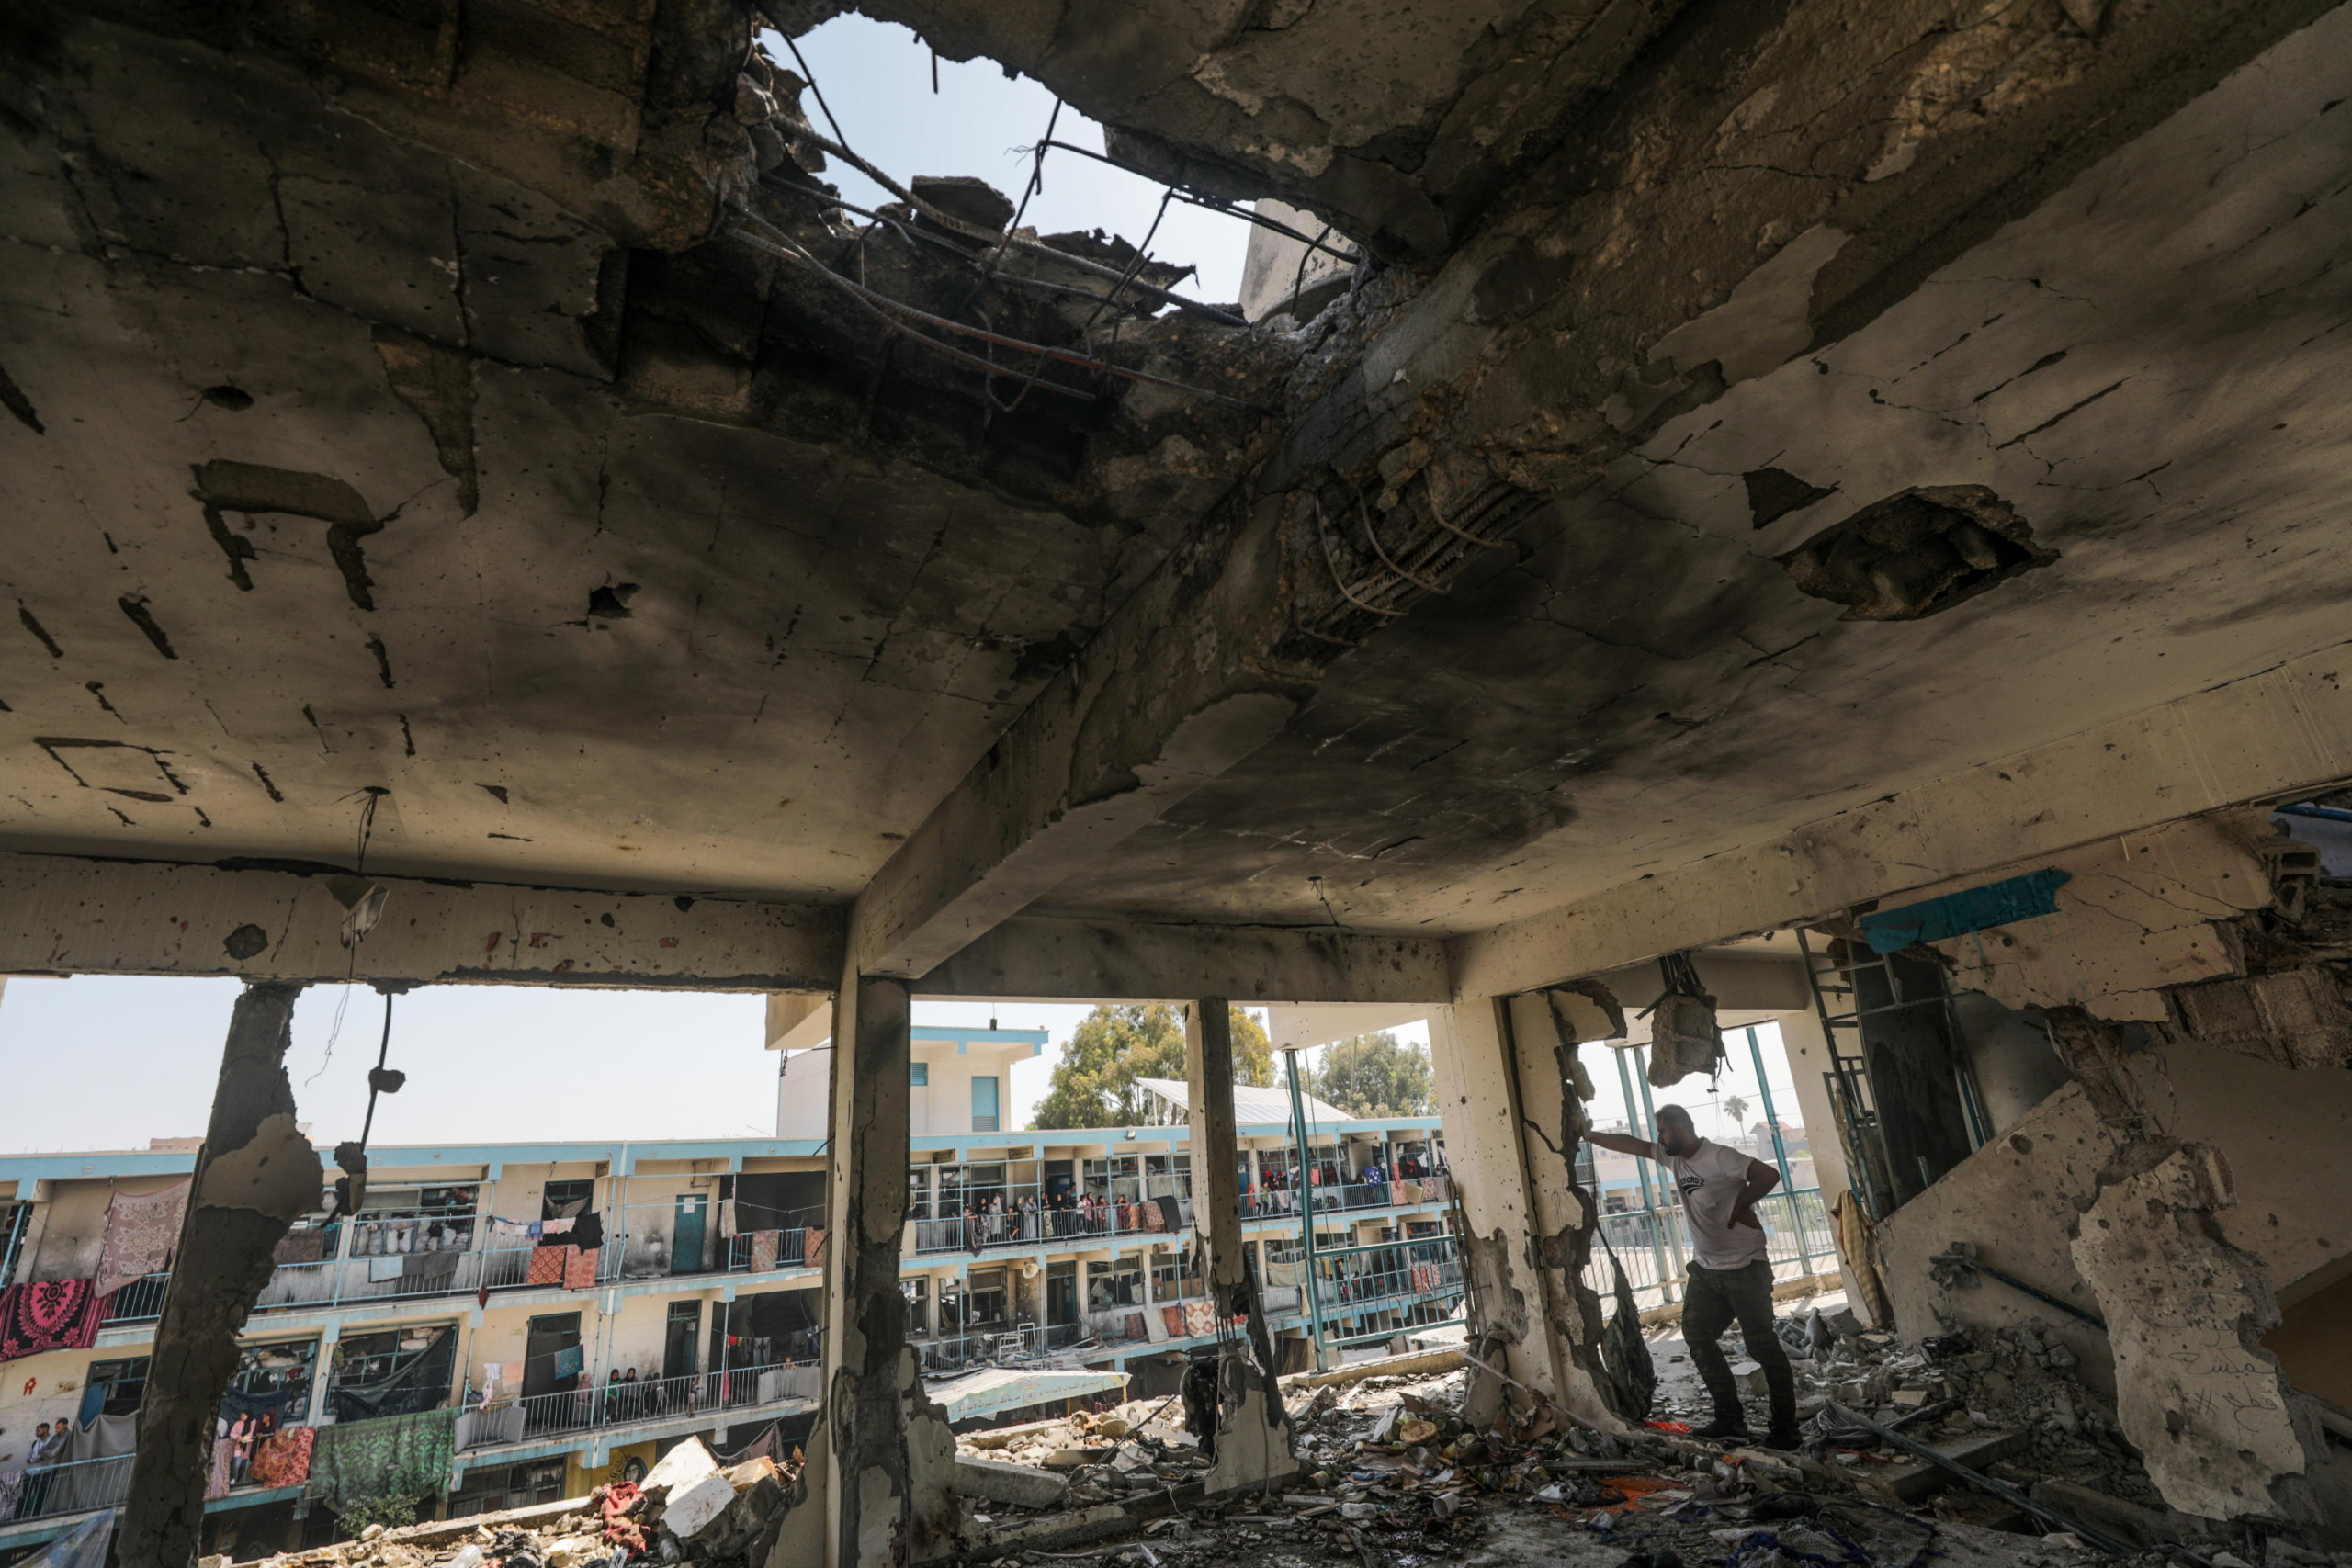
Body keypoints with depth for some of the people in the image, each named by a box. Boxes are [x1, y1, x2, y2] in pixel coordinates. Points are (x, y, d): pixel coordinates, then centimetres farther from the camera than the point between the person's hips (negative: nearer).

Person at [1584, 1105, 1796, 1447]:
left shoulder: (1719, 1158, -19)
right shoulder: (1673, 1157, 5)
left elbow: (1769, 1175, -27)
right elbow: (1631, 1144, 13)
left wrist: (1739, 1205, -15)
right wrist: (1586, 1135, 15)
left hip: (1744, 1268, -8)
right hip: (1705, 1268, 8)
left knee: (1762, 1346, -2)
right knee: (1697, 1336, 5)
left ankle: (1785, 1428, 10)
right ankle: (1730, 1419, 14)